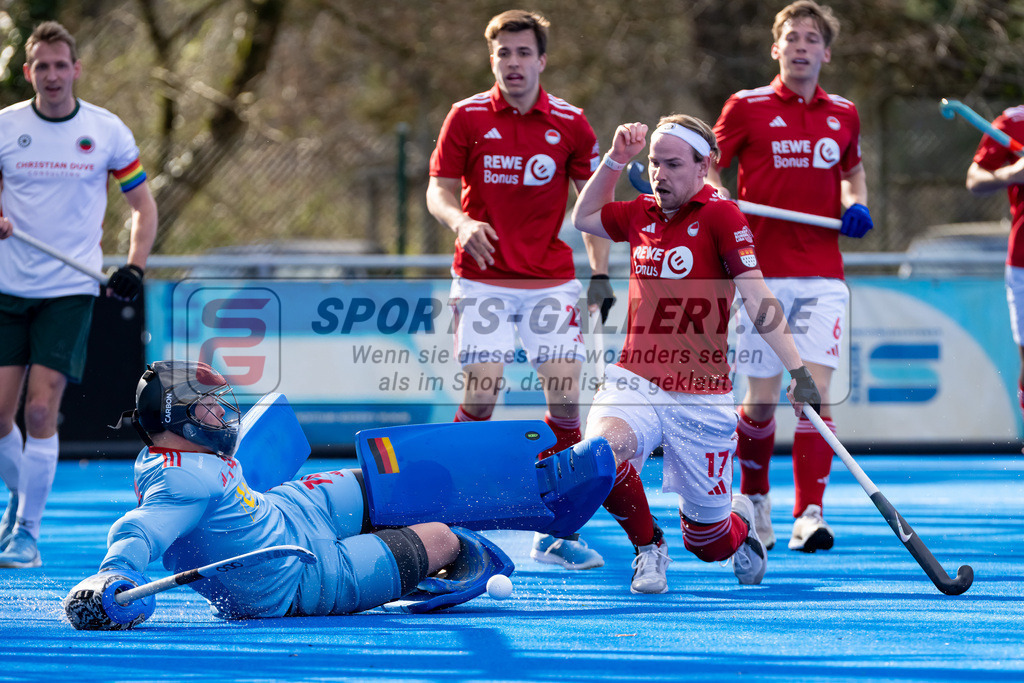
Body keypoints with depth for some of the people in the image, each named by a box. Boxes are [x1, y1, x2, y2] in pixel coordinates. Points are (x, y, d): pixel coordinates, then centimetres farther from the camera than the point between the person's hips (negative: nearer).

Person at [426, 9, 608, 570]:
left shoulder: (570, 123, 2)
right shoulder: (467, 117, -1)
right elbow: (438, 190, 2)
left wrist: (600, 274, 0)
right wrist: (462, 222, -20)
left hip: (551, 280, 1)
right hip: (483, 280, -1)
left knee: (565, 394, -7)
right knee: (480, 395, -11)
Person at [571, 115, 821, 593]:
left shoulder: (720, 216, -8)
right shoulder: (641, 214, 8)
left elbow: (757, 298, -13)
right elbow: (583, 217, 28)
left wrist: (797, 370, -21)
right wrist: (615, 159, 14)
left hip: (701, 397, -3)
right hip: (636, 381, 3)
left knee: (708, 545, 5)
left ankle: (740, 521, 46)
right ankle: (648, 546, -2)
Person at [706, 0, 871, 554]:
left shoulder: (843, 115, 11)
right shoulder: (746, 108, 2)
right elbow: (708, 170, 8)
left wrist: (857, 207, 6)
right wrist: (721, 201, -13)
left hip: (822, 275, 2)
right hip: (762, 274, -2)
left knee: (814, 389, -12)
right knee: (762, 400, 0)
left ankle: (809, 517, -14)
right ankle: (755, 498, 26)